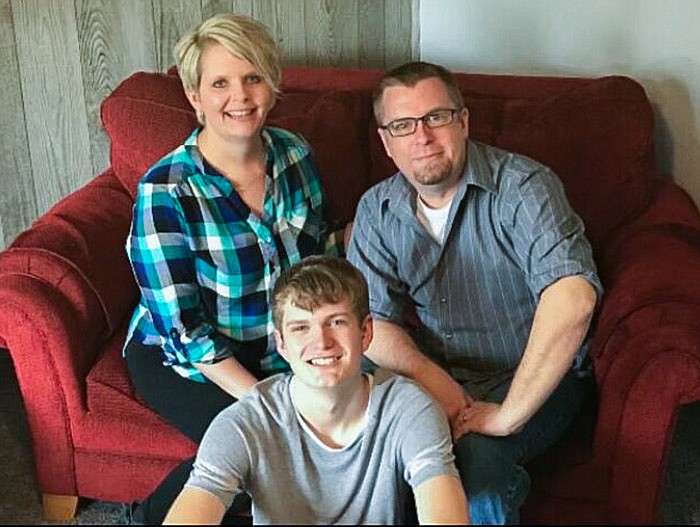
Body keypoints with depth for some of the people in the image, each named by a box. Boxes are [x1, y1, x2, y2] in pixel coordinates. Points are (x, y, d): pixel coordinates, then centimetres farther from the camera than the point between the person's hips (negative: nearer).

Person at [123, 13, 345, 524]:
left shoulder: (296, 155, -6)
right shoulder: (165, 191, -22)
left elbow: (316, 250, 11)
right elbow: (183, 329, -19)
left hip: (283, 343, 5)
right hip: (183, 357, -5)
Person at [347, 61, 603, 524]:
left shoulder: (521, 186, -18)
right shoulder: (377, 210, 2)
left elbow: (573, 298, -33)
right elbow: (372, 319, -2)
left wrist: (508, 415, -32)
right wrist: (433, 379, -21)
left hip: (537, 381, -5)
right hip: (434, 377, 5)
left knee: (477, 453, -33)